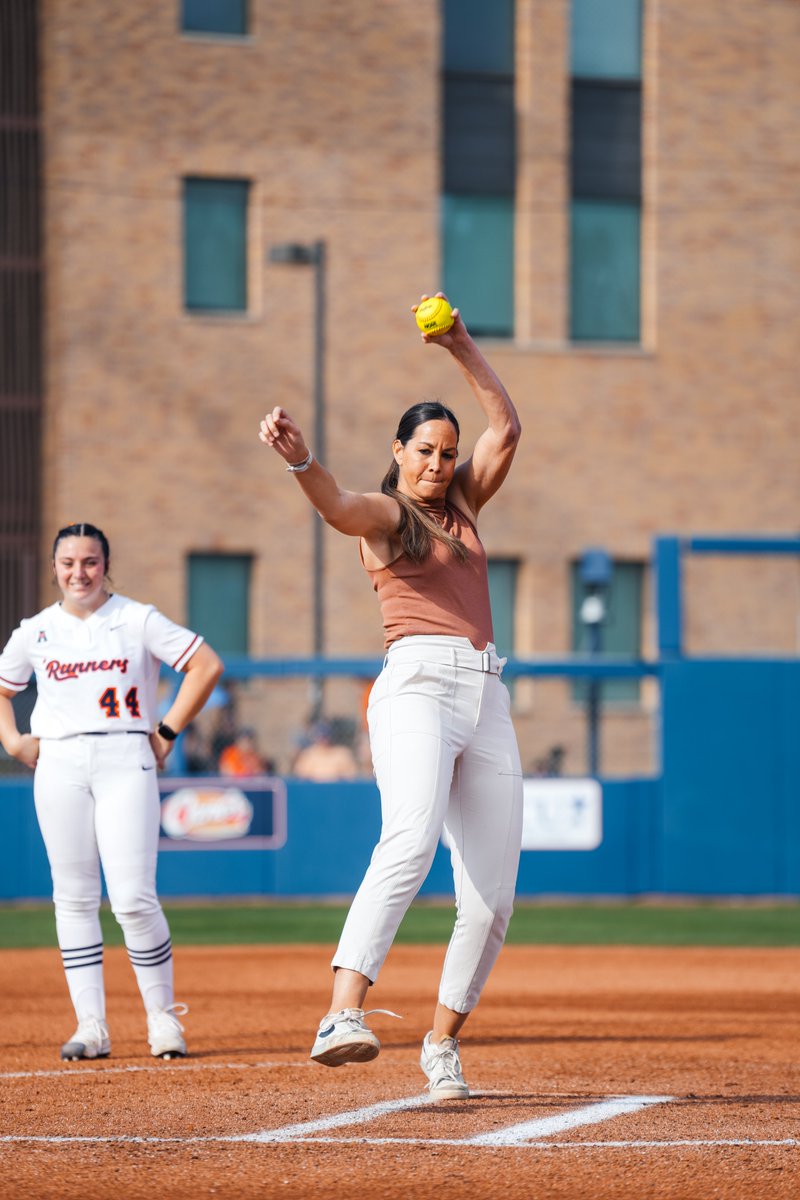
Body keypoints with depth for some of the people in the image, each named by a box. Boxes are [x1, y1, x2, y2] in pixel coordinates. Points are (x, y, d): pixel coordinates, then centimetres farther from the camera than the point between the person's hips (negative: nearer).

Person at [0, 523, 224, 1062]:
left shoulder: (138, 621, 2)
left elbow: (207, 665, 1)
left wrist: (168, 733, -1)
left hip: (125, 760, -3)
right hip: (59, 765, 3)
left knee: (134, 898, -11)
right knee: (74, 898, 1)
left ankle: (164, 1018, 1)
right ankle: (91, 1026, 4)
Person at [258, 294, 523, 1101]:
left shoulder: (460, 505, 24)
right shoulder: (385, 513, 5)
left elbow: (505, 430, 20)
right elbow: (338, 508, -18)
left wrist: (460, 347, 12)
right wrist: (299, 459, -39)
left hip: (487, 700, 7)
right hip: (417, 685, -7)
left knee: (492, 897, 0)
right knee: (410, 840, -31)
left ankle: (442, 1044, 15)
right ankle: (343, 1016, -45)